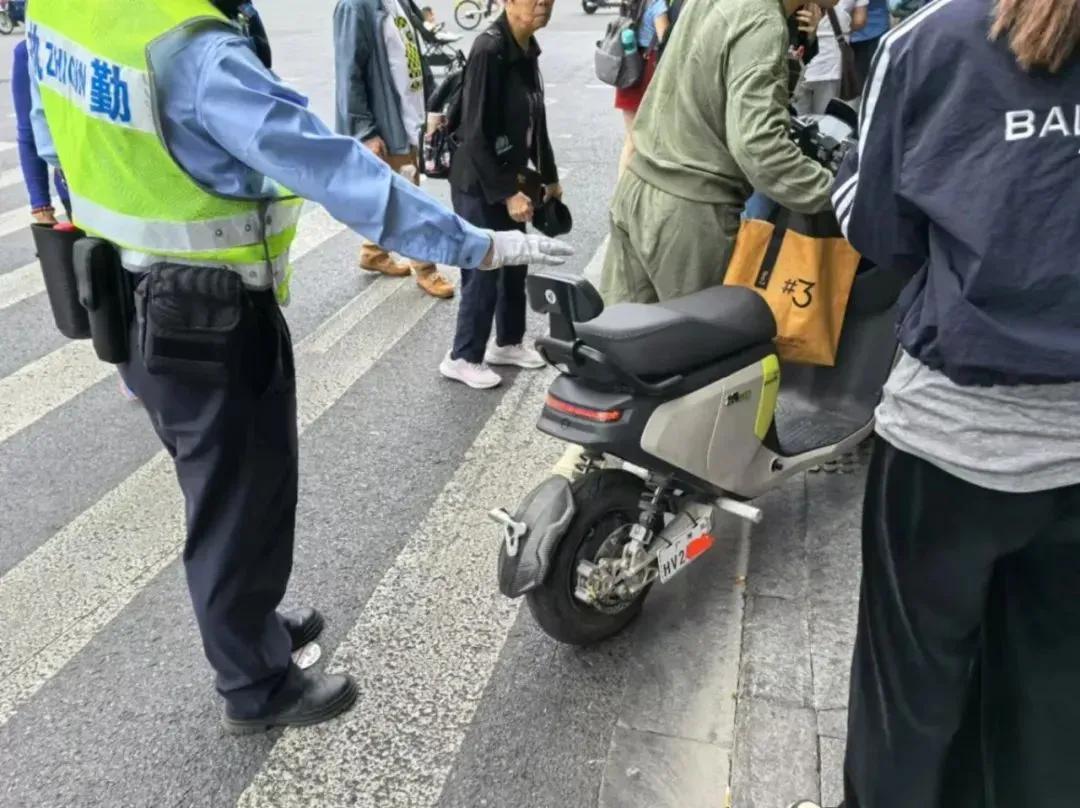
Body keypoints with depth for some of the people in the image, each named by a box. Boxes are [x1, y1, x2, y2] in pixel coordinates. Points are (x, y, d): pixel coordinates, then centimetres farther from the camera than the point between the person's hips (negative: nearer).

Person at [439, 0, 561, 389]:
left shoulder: (527, 48, 5)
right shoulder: (489, 50, -21)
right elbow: (476, 133, -22)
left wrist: (549, 176, 17)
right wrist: (507, 192, -21)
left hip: (512, 178, 8)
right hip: (480, 184, -8)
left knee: (515, 263, 16)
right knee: (484, 270, 0)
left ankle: (508, 342, 34)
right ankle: (463, 357, 17)